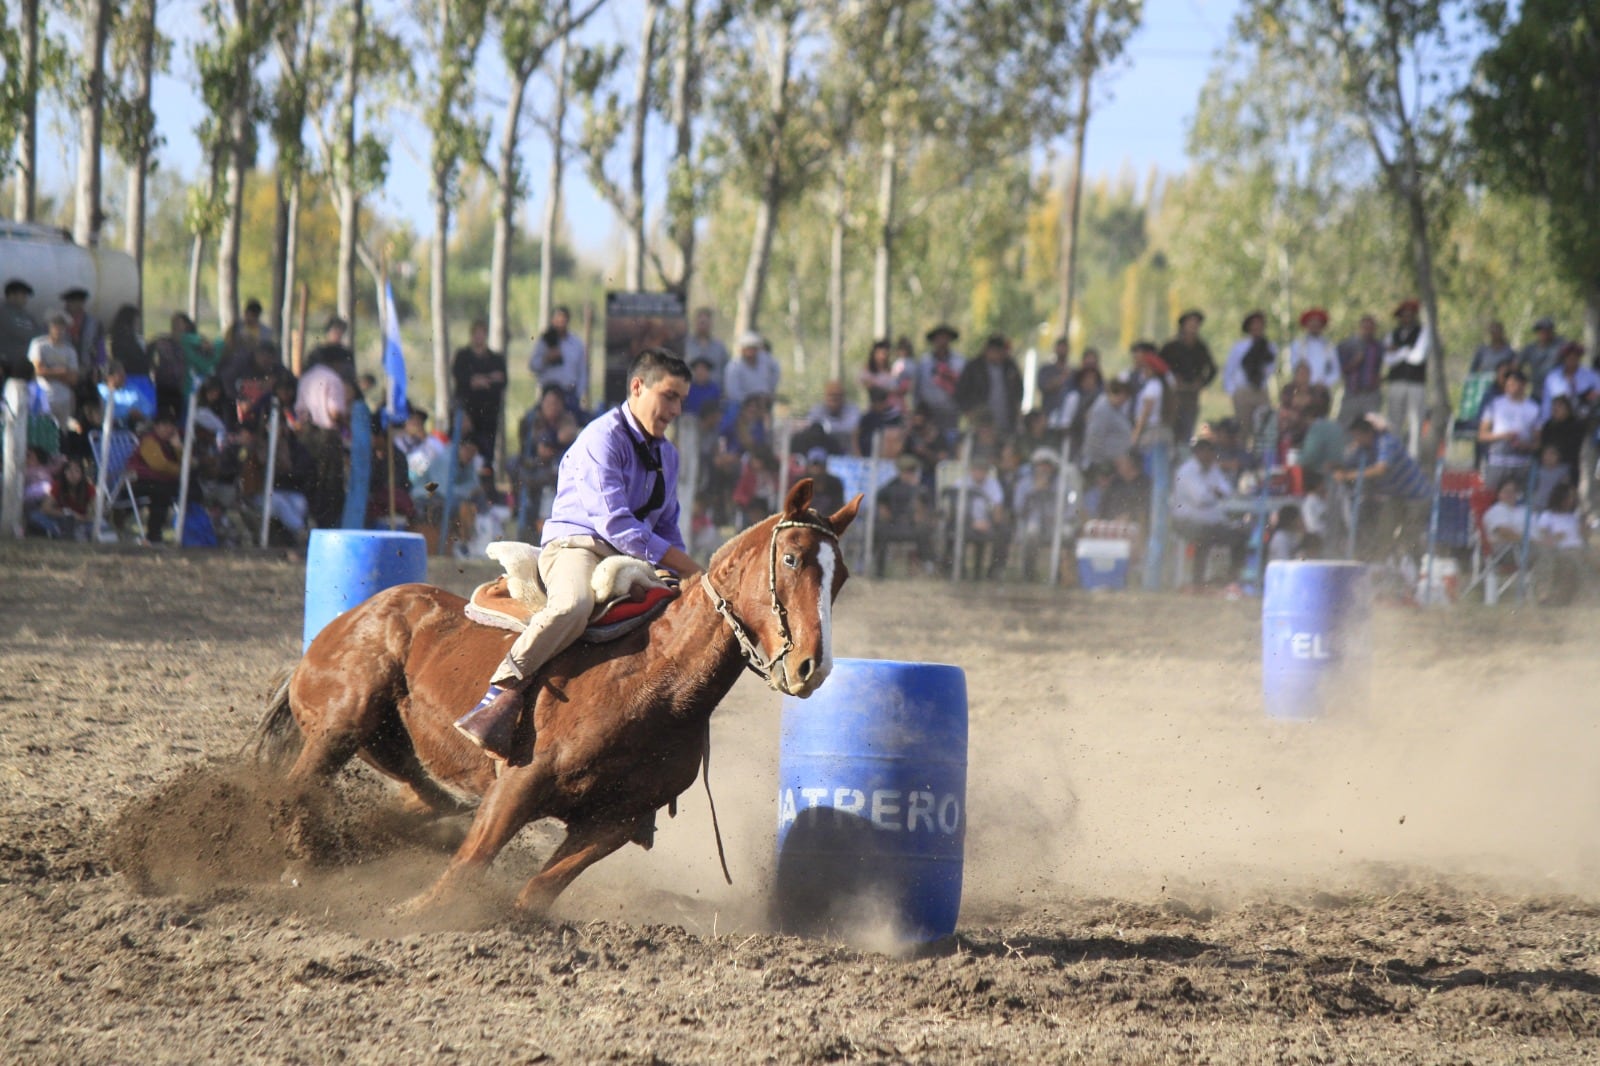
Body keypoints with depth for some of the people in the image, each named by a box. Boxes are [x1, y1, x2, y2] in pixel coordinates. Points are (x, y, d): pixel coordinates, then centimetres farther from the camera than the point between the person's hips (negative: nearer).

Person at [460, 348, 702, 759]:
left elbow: (665, 526, 27)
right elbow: (613, 524, -19)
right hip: (576, 545, -9)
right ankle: (499, 696, -36)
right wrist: (685, 565, -18)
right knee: (573, 604, -40)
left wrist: (686, 575, 7)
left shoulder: (667, 454, 19)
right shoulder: (603, 439, -10)